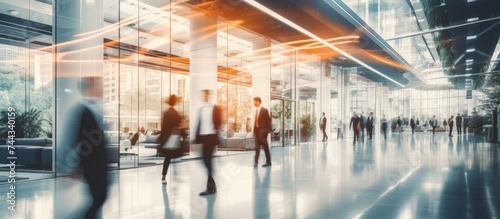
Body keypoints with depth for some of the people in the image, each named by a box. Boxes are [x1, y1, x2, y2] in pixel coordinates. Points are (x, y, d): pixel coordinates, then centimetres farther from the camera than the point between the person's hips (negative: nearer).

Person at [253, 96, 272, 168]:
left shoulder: (265, 110, -9)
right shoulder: (256, 110, 9)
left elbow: (268, 121, -8)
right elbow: (255, 121, 10)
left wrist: (268, 130, -9)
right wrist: (254, 130, 5)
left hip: (263, 131, -6)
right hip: (257, 131, 6)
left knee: (265, 147, 3)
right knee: (257, 147, 4)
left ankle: (268, 162, 14)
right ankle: (256, 162, 7)